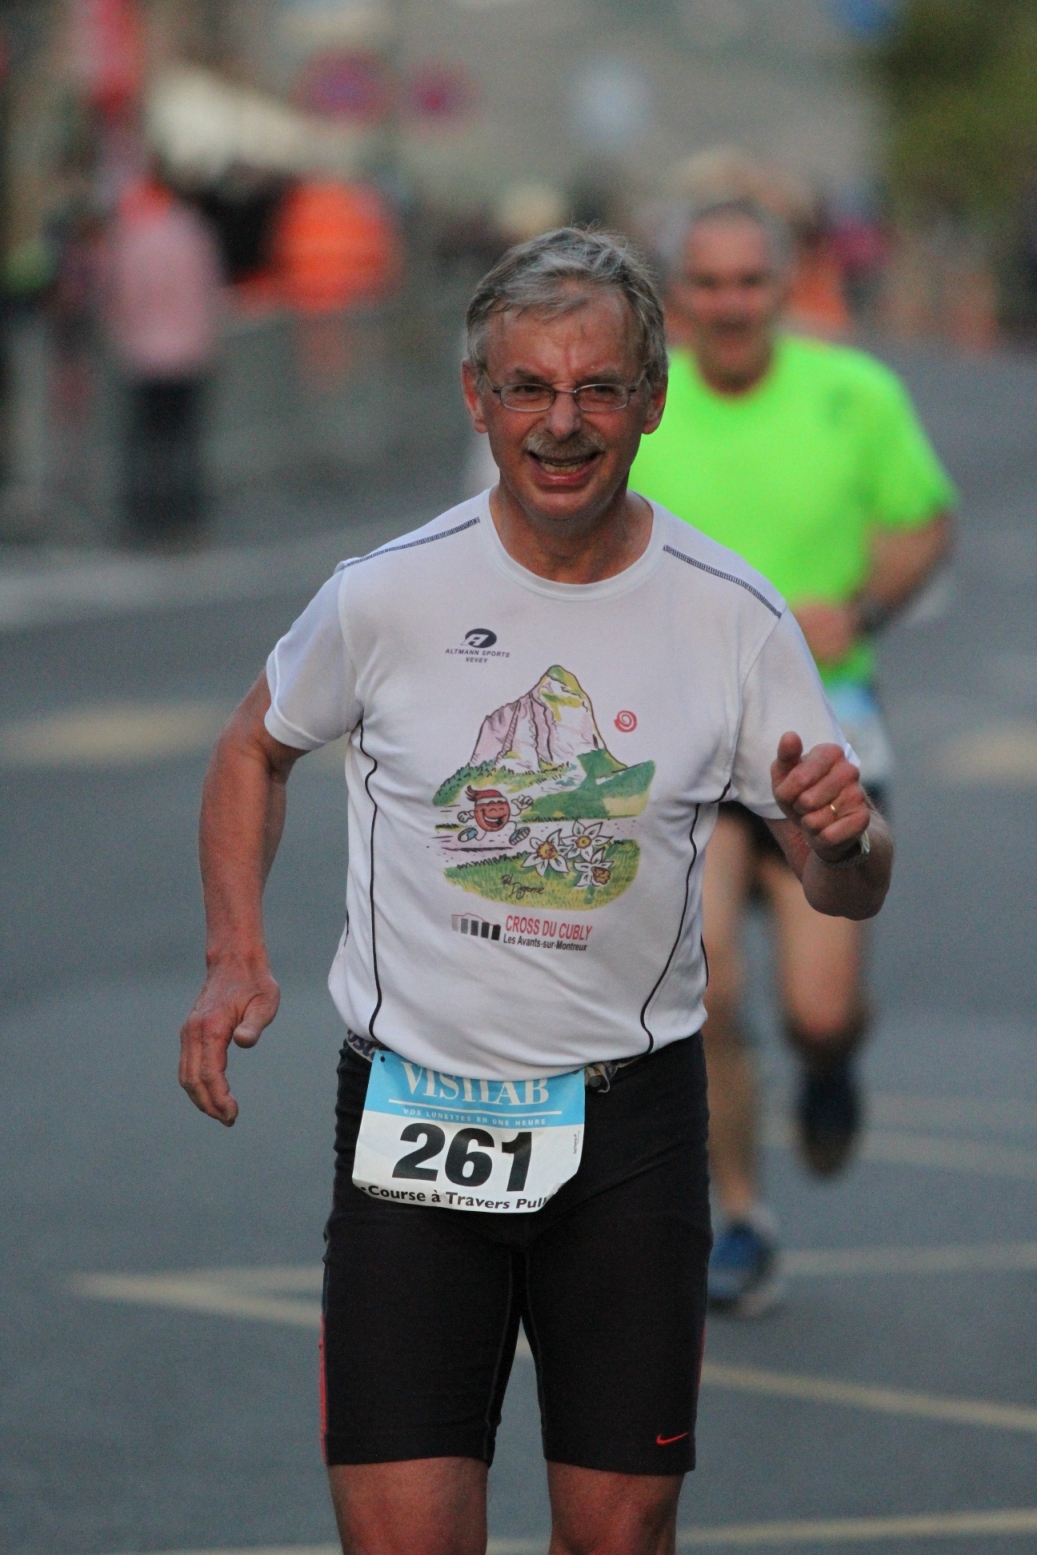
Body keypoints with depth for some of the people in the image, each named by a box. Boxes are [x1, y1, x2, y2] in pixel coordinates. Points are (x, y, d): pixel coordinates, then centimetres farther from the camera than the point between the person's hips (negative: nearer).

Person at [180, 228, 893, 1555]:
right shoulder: (386, 596, -6)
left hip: (631, 1116, 1)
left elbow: (847, 890, 3)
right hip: (412, 1111, -1)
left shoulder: (735, 618, -4)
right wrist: (238, 961, 1)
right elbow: (255, 749, 14)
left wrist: (843, 837, -21)